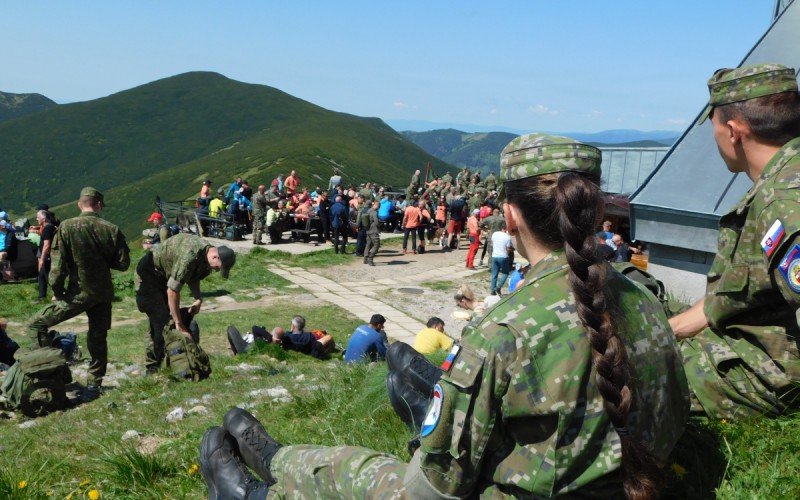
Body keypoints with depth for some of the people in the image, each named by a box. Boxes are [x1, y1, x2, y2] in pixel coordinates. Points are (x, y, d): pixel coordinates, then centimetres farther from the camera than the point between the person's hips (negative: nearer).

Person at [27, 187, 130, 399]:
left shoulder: (66, 227, -9)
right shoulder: (111, 229, -3)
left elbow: (58, 265, -10)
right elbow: (123, 263, 1)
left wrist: (57, 292, 2)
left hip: (78, 292, -3)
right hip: (104, 293, 4)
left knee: (37, 324, 10)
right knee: (98, 338, 13)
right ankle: (94, 385, 17)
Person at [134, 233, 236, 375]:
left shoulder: (205, 254, -8)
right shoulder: (190, 256, -37)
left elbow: (194, 277, 11)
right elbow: (172, 291, -33)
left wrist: (198, 299, -6)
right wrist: (179, 324, -28)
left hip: (163, 276, 9)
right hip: (148, 275, -9)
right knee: (160, 320, -13)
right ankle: (154, 366, -6)